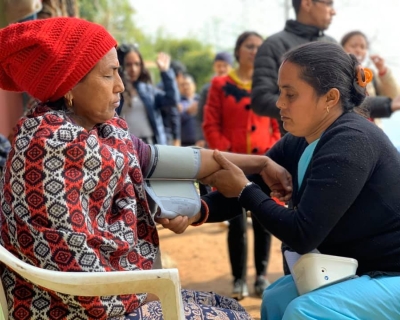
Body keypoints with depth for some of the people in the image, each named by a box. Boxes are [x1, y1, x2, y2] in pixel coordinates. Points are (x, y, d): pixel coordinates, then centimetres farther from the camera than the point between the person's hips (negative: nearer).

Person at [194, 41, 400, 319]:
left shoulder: (350, 143, -25)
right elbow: (242, 192, 1)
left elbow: (302, 235, -27)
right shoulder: (297, 144, 2)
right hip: (356, 268, 9)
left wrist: (244, 189, -17)